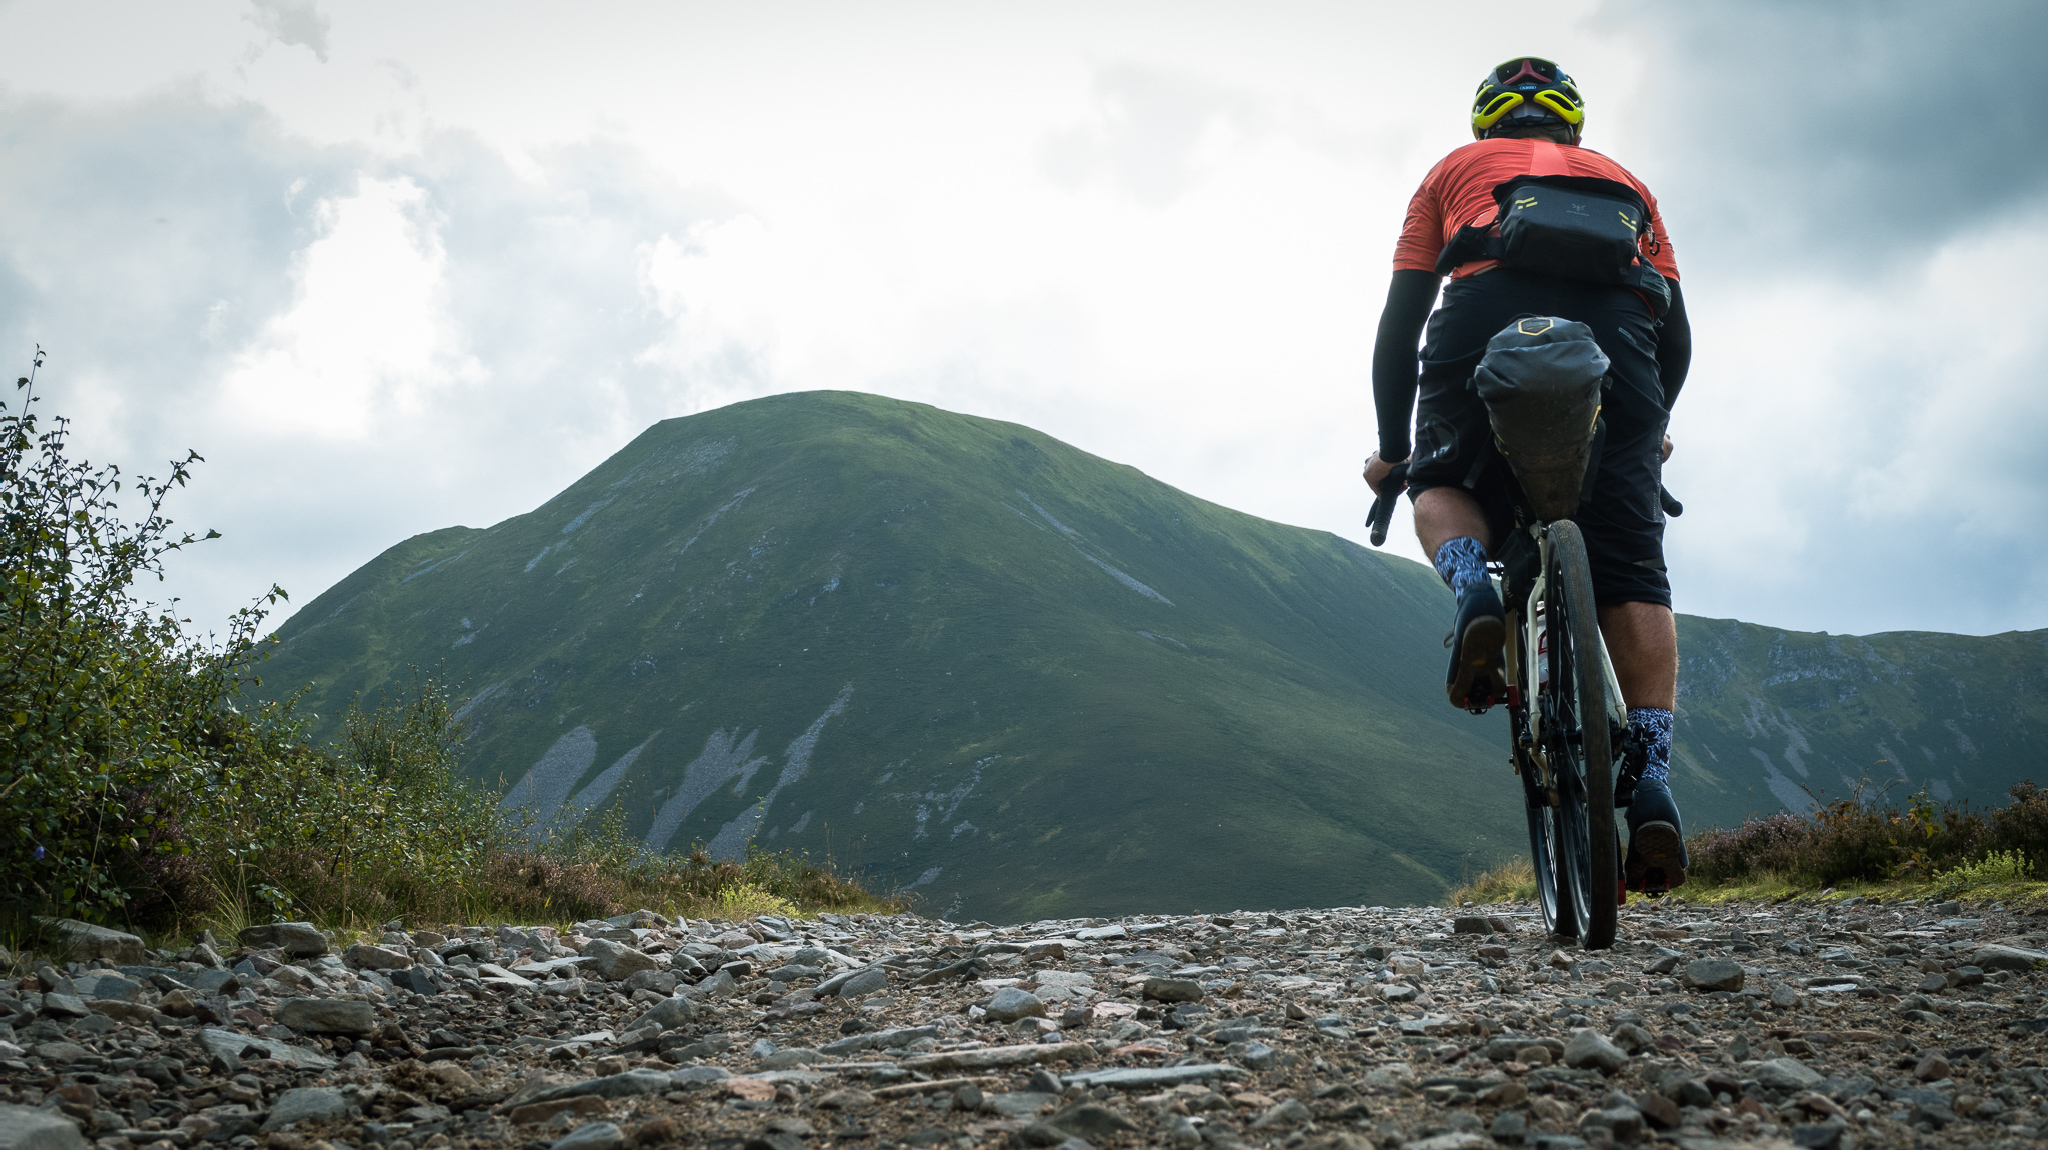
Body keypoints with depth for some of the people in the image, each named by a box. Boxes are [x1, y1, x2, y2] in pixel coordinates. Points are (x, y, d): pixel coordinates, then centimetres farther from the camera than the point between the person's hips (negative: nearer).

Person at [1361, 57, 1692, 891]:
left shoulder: (1455, 170, 33)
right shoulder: (1622, 180, 37)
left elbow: (1399, 325, 25)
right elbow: (1675, 330, 29)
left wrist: (1390, 448, 34)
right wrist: (1650, 430, 46)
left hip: (1486, 318, -1)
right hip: (1616, 332, 1)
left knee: (1442, 485, 24)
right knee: (1633, 580, 5)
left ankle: (1474, 588, -8)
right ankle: (1651, 784, -7)